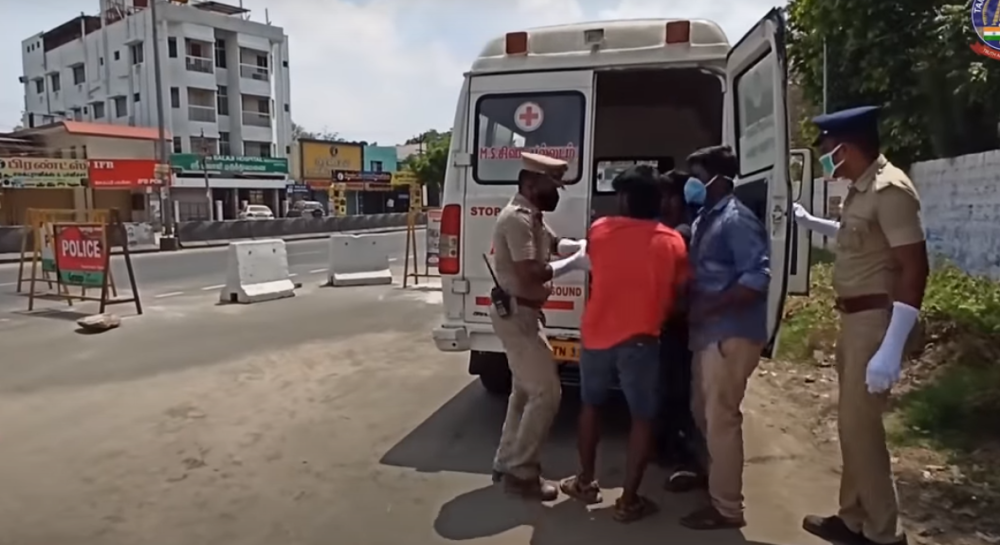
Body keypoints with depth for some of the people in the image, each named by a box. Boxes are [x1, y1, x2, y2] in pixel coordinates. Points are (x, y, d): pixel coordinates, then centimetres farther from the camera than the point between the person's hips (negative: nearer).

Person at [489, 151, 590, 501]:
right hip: (515, 314, -11)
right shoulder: (517, 218, -20)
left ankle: (507, 462, 28)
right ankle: (521, 472, 4)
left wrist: (582, 246, 1)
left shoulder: (531, 217, 13)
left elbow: (554, 244, 20)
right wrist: (573, 264, -19)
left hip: (521, 313, 11)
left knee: (526, 390, 18)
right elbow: (528, 274, -27)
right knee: (547, 392, -7)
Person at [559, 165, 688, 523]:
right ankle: (629, 500, 13)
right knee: (642, 418, 10)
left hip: (596, 335, 3)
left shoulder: (599, 230, -2)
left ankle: (585, 482, 31)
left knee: (591, 406, 22)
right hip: (640, 341, -2)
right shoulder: (672, 243, -6)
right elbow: (678, 295, 2)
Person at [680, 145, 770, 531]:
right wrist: (692, 309, 6)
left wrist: (709, 308, -22)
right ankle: (714, 472, 39)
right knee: (702, 410, 19)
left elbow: (758, 278, -22)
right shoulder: (705, 219, 14)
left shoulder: (737, 221, -14)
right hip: (708, 332, 9)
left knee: (721, 417, -2)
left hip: (732, 334, -9)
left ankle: (727, 507, 10)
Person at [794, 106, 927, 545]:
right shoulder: (861, 189, 10)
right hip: (855, 317, 10)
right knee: (853, 421, 16)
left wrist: (891, 349, -29)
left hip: (877, 319, -10)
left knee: (860, 424, -3)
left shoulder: (890, 189, -19)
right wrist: (809, 222, 32)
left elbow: (914, 268, -25)